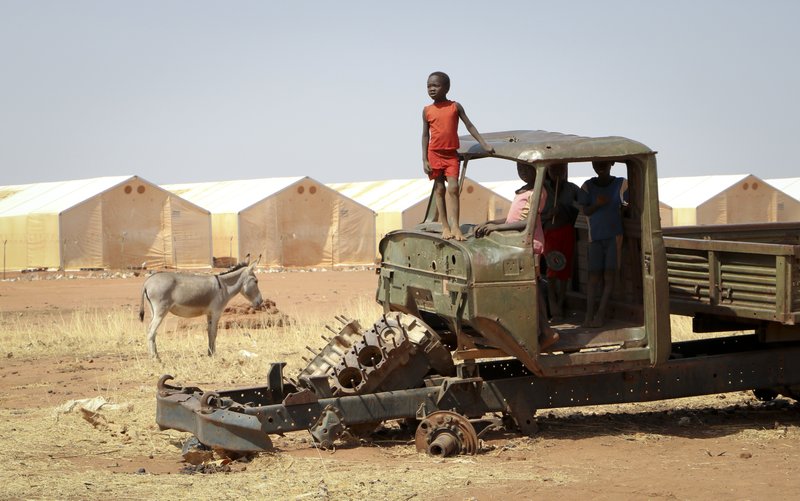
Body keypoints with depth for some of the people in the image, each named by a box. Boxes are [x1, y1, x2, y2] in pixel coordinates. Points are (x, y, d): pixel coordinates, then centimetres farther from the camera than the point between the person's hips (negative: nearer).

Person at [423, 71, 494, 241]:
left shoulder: (455, 107, 0)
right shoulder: (427, 110, 2)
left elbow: (469, 126, 2)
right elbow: (425, 135, 3)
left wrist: (484, 144, -6)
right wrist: (425, 160, -3)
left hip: (452, 154, 0)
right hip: (435, 154, 1)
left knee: (453, 188, -9)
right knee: (439, 189, 3)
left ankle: (455, 226, -12)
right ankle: (445, 226, 6)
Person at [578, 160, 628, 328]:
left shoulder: (621, 184, 0)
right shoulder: (588, 186, 3)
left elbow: (626, 207, 4)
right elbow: (585, 210, 0)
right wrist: (597, 204, -18)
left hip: (614, 235, -1)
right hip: (595, 236, 1)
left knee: (609, 275, -5)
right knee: (594, 275, -3)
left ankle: (601, 313, -1)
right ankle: (589, 314, -3)